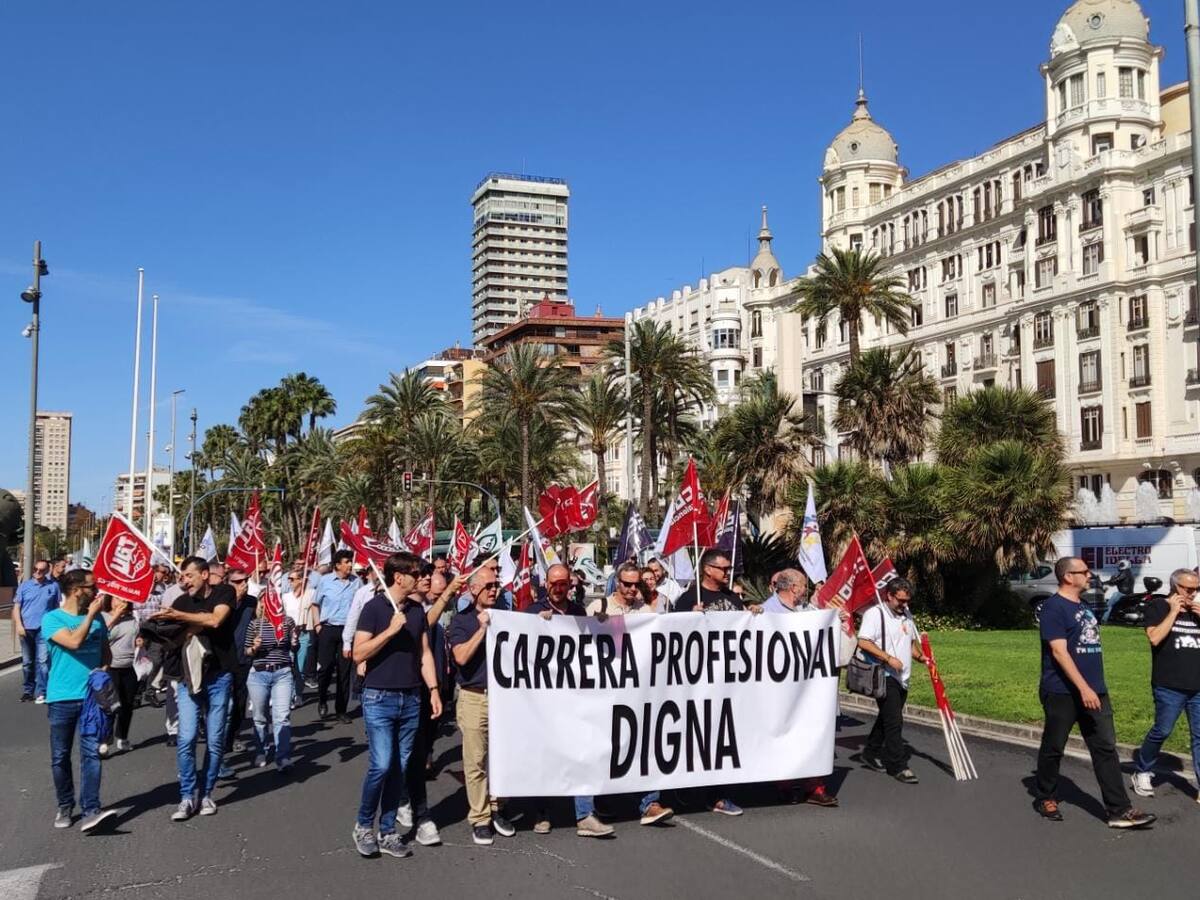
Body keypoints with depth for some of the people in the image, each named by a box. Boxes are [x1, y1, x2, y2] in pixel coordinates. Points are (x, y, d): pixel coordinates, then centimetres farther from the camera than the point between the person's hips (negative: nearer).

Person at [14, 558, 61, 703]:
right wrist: (19, 625, -7)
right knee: (27, 662, 12)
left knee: (43, 661, -11)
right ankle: (28, 690, 23)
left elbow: (57, 607, 7)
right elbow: (16, 607, 4)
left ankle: (41, 692, -10)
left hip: (44, 629, -2)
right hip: (26, 628, 2)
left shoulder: (53, 586, 2)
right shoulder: (25, 585, 5)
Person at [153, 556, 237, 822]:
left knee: (215, 740, 3)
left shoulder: (224, 593, 0)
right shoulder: (181, 601, 7)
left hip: (218, 677, -2)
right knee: (186, 739, -7)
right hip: (189, 677, 2)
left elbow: (215, 620, -17)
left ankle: (206, 793, 16)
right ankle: (187, 797, 3)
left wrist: (178, 616, -14)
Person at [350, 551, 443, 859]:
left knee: (400, 767, 7)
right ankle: (363, 825, 10)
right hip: (379, 698, -5)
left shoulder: (416, 610, 10)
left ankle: (387, 832, 16)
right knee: (381, 765, -10)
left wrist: (433, 689, 6)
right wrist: (391, 630, -20)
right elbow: (359, 653, -13)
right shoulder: (374, 608, -7)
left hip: (410, 698, 5)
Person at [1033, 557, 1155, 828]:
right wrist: (1083, 688, -24)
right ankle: (1045, 798, 23)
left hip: (1094, 692, 8)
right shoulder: (1054, 606, -12)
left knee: (1106, 748, 2)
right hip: (1062, 692, -8)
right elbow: (1059, 651, -20)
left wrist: (1095, 687, 19)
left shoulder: (1083, 607, 15)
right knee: (1053, 748, 6)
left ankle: (1119, 811, 1)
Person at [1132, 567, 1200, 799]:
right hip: (1169, 686, -5)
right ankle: (1141, 772, 18)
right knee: (1162, 731, -2)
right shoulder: (1158, 606, -2)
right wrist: (1173, 612, -13)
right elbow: (1155, 637, -16)